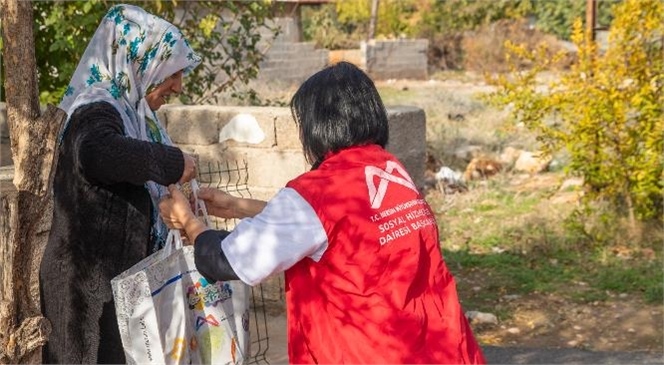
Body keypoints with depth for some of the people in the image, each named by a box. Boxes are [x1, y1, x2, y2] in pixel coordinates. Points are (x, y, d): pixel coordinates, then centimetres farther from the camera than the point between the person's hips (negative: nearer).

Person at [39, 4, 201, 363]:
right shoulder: (97, 112, -16)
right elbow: (99, 153, -40)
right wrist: (172, 163, -30)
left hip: (116, 282, 9)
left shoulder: (128, 112, 13)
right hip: (92, 289, -9)